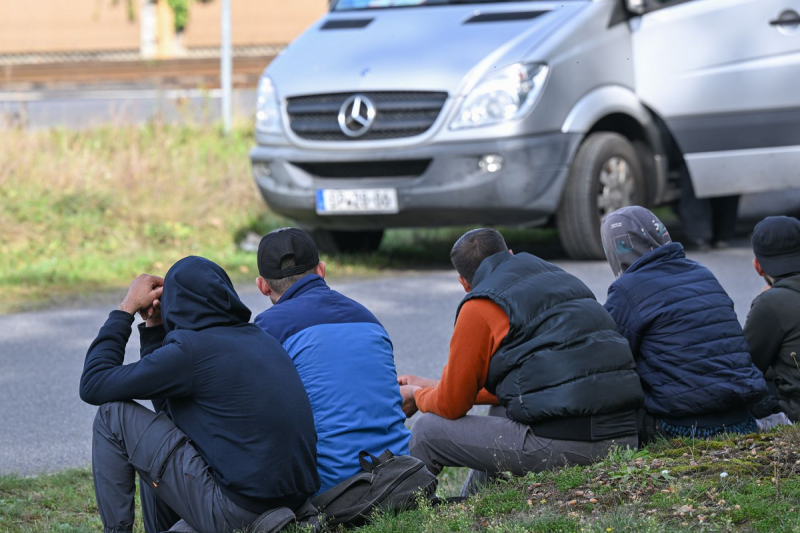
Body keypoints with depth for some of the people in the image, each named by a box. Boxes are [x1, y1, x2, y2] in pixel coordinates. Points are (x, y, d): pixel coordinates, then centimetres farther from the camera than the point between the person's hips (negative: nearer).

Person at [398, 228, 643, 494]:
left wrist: (418, 396, 29)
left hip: (562, 444, -8)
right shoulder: (562, 279, 23)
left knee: (427, 431, 8)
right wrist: (434, 387, 39)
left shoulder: (479, 308, -1)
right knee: (500, 412, 36)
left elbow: (451, 406, 5)